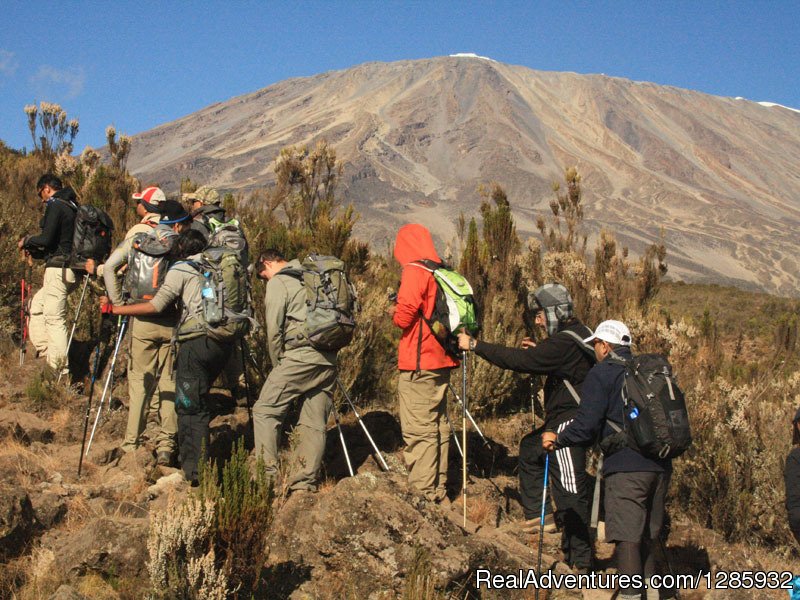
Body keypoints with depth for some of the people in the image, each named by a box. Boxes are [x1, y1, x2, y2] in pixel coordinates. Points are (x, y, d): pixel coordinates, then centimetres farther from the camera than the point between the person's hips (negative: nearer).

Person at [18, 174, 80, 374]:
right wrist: (35, 252, 24)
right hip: (69, 269, 10)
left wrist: (27, 241, -1)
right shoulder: (71, 207, 18)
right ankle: (44, 351, 18)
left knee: (55, 319, -7)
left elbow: (46, 239, -20)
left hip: (58, 270, -10)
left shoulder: (55, 206, -10)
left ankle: (61, 369, -7)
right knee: (37, 306, 22)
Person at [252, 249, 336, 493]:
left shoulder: (278, 283, 1)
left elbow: (274, 329, -4)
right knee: (315, 422, 7)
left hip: (300, 356, -7)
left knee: (265, 411, -1)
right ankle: (306, 483, 6)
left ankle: (266, 474, -8)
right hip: (328, 359, 7)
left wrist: (277, 363, 9)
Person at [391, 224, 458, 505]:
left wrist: (394, 311, 2)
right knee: (437, 426, 14)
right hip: (442, 359, 8)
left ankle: (423, 494, -6)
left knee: (418, 430, -6)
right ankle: (439, 493, 21)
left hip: (418, 363, -8)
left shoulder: (415, 271, -12)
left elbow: (404, 316, -19)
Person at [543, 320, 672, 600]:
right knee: (647, 533, 18)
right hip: (660, 464, 8)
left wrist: (557, 440, 5)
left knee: (627, 536, -6)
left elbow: (586, 426, -10)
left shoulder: (601, 374, -4)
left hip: (627, 465, -7)